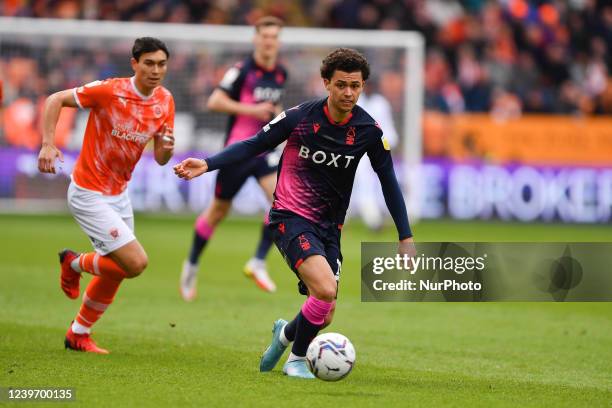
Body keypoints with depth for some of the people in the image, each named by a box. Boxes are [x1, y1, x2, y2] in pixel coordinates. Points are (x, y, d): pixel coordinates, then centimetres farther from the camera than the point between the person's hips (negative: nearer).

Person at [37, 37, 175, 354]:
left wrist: (167, 148, -21)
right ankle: (75, 263, 11)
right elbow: (55, 100, -11)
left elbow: (160, 159, 3)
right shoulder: (109, 91, -19)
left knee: (115, 272, 14)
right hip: (89, 194, -8)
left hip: (119, 194, 8)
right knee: (136, 262, -15)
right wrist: (48, 144, -22)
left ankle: (78, 334, 33)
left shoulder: (165, 101, -1)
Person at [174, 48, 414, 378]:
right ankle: (297, 358, -1)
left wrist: (406, 237, 5)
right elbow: (254, 146, -4)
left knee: (324, 314, 3)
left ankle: (286, 333, 39)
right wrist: (208, 164, -17)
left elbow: (388, 181, 5)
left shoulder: (368, 130, -5)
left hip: (329, 226, 4)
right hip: (291, 218, -4)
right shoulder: (300, 117, -13)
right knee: (326, 290, -25)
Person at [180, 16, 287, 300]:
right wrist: (251, 110, -23)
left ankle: (258, 263, -11)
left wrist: (275, 114, 6)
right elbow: (214, 102, -18)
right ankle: (191, 266, 28)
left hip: (264, 149, 5)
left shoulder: (280, 74, 7)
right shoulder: (242, 71, -13)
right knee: (218, 211, 8)